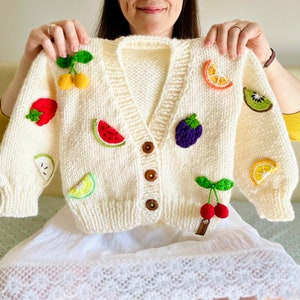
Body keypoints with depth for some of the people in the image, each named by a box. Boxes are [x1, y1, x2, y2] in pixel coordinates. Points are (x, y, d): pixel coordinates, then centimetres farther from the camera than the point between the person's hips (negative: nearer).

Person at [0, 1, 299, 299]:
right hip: (101, 219, 0)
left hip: (197, 217, 1)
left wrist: (264, 58, -20)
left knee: (275, 275, -26)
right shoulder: (86, 62, 0)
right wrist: (31, 62, -21)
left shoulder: (216, 62, 1)